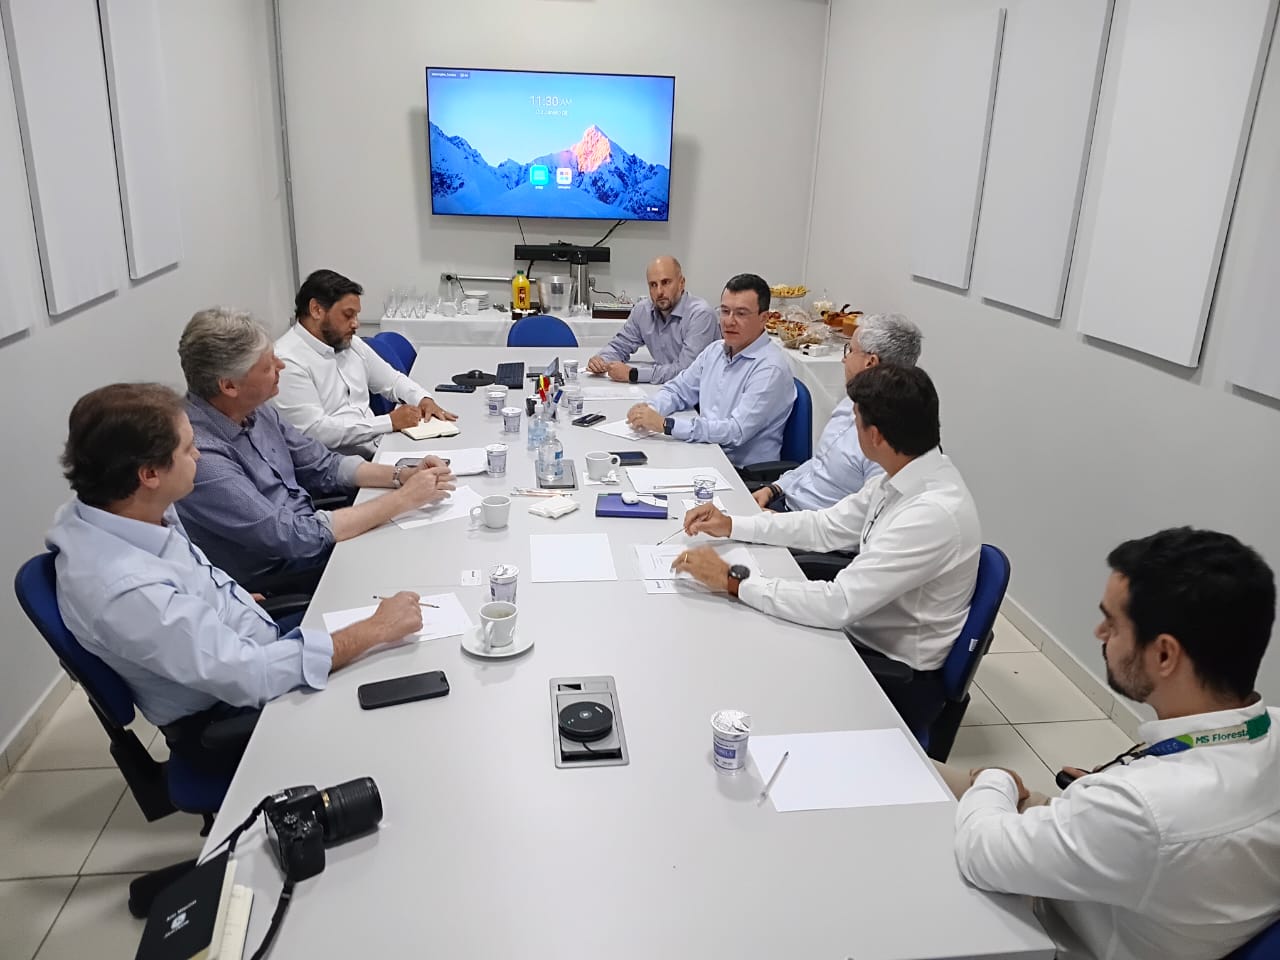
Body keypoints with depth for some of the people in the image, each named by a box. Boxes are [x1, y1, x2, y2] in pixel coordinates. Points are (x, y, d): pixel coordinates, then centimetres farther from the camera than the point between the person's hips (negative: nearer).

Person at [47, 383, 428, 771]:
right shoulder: (126, 589, -35)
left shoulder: (111, 509, -10)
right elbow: (251, 676, -32)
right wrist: (374, 630, -27)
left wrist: (232, 600, 11)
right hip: (230, 721, -7)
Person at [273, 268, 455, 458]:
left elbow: (391, 379, 24)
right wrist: (390, 422, -19)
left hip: (380, 449, 8)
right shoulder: (286, 361, -12)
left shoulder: (350, 343, 12)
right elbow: (315, 431, -20)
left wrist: (423, 399, 3)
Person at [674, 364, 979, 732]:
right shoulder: (904, 476, -4)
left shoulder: (934, 514, -31)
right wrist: (732, 525, 2)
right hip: (861, 632, 7)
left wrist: (732, 580, -26)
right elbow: (827, 527, 7)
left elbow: (838, 604, -32)